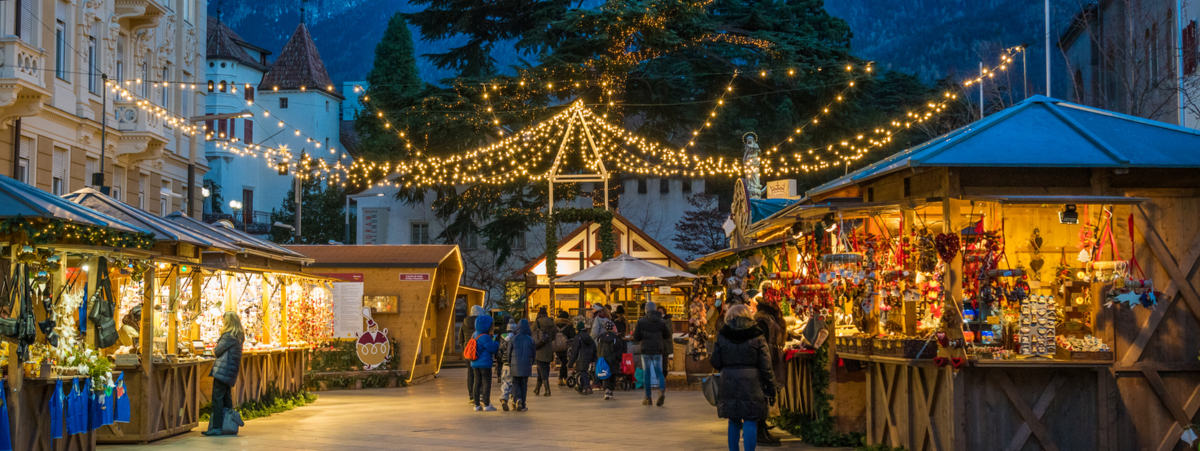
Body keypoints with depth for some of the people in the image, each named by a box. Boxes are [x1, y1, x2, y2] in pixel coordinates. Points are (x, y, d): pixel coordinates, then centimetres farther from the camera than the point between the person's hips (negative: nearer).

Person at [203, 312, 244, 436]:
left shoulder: (228, 336, -13)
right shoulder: (238, 336, 14)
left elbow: (217, 351, -10)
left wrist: (214, 350, 10)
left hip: (222, 370, -9)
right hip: (230, 372, 9)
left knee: (217, 398, -8)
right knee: (227, 398, 13)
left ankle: (216, 427, -11)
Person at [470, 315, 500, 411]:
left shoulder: (475, 335, 10)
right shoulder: (485, 337, -19)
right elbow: (492, 348, -16)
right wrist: (497, 343, 3)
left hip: (475, 364, 9)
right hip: (485, 364, -9)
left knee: (478, 383, 11)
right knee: (487, 383, -1)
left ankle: (477, 404, 14)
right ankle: (486, 404, -1)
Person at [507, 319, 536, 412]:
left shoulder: (513, 339, -6)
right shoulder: (530, 340, -4)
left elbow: (509, 353, -2)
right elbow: (534, 353, 3)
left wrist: (509, 364, 13)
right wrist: (531, 364, 17)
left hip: (515, 366, -1)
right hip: (526, 366, 1)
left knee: (516, 383, 12)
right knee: (524, 385, 10)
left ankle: (517, 398, -14)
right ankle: (522, 405, 9)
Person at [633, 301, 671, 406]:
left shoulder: (641, 321, -4)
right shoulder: (661, 322, 2)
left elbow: (636, 337, -4)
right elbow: (667, 335, 6)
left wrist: (634, 331, 17)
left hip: (645, 350, -1)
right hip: (658, 350, 1)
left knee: (646, 374, 8)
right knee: (659, 372, 7)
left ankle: (648, 397, 7)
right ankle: (662, 390, -20)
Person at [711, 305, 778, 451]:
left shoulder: (722, 336, 1)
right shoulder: (756, 336, -4)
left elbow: (715, 362, 4)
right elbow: (766, 366, -5)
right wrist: (771, 387, 2)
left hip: (729, 382, 3)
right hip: (752, 382, -3)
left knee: (734, 421, 14)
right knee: (750, 422, 0)